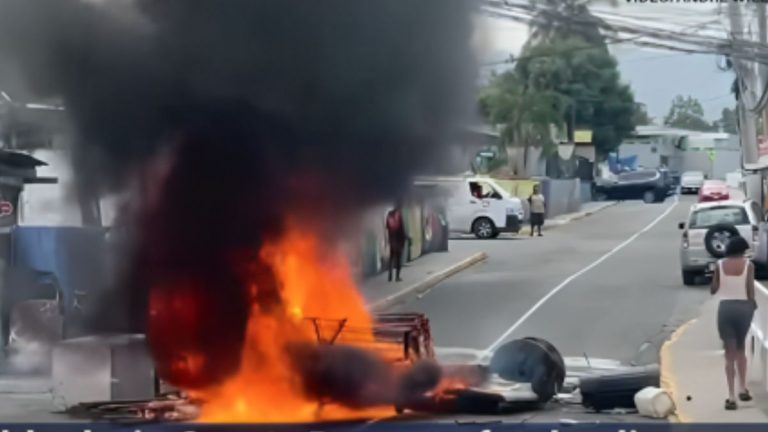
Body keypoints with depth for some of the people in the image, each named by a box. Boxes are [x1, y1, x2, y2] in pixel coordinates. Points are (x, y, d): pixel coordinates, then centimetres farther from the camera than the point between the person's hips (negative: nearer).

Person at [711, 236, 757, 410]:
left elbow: (713, 290, 4)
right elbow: (750, 290, -6)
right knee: (740, 349, 21)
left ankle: (731, 396, -3)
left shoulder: (720, 265, 0)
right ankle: (742, 388, 17)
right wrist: (753, 304, 13)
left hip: (725, 308, 0)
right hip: (743, 307, 0)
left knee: (730, 353, 3)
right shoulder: (748, 265, -5)